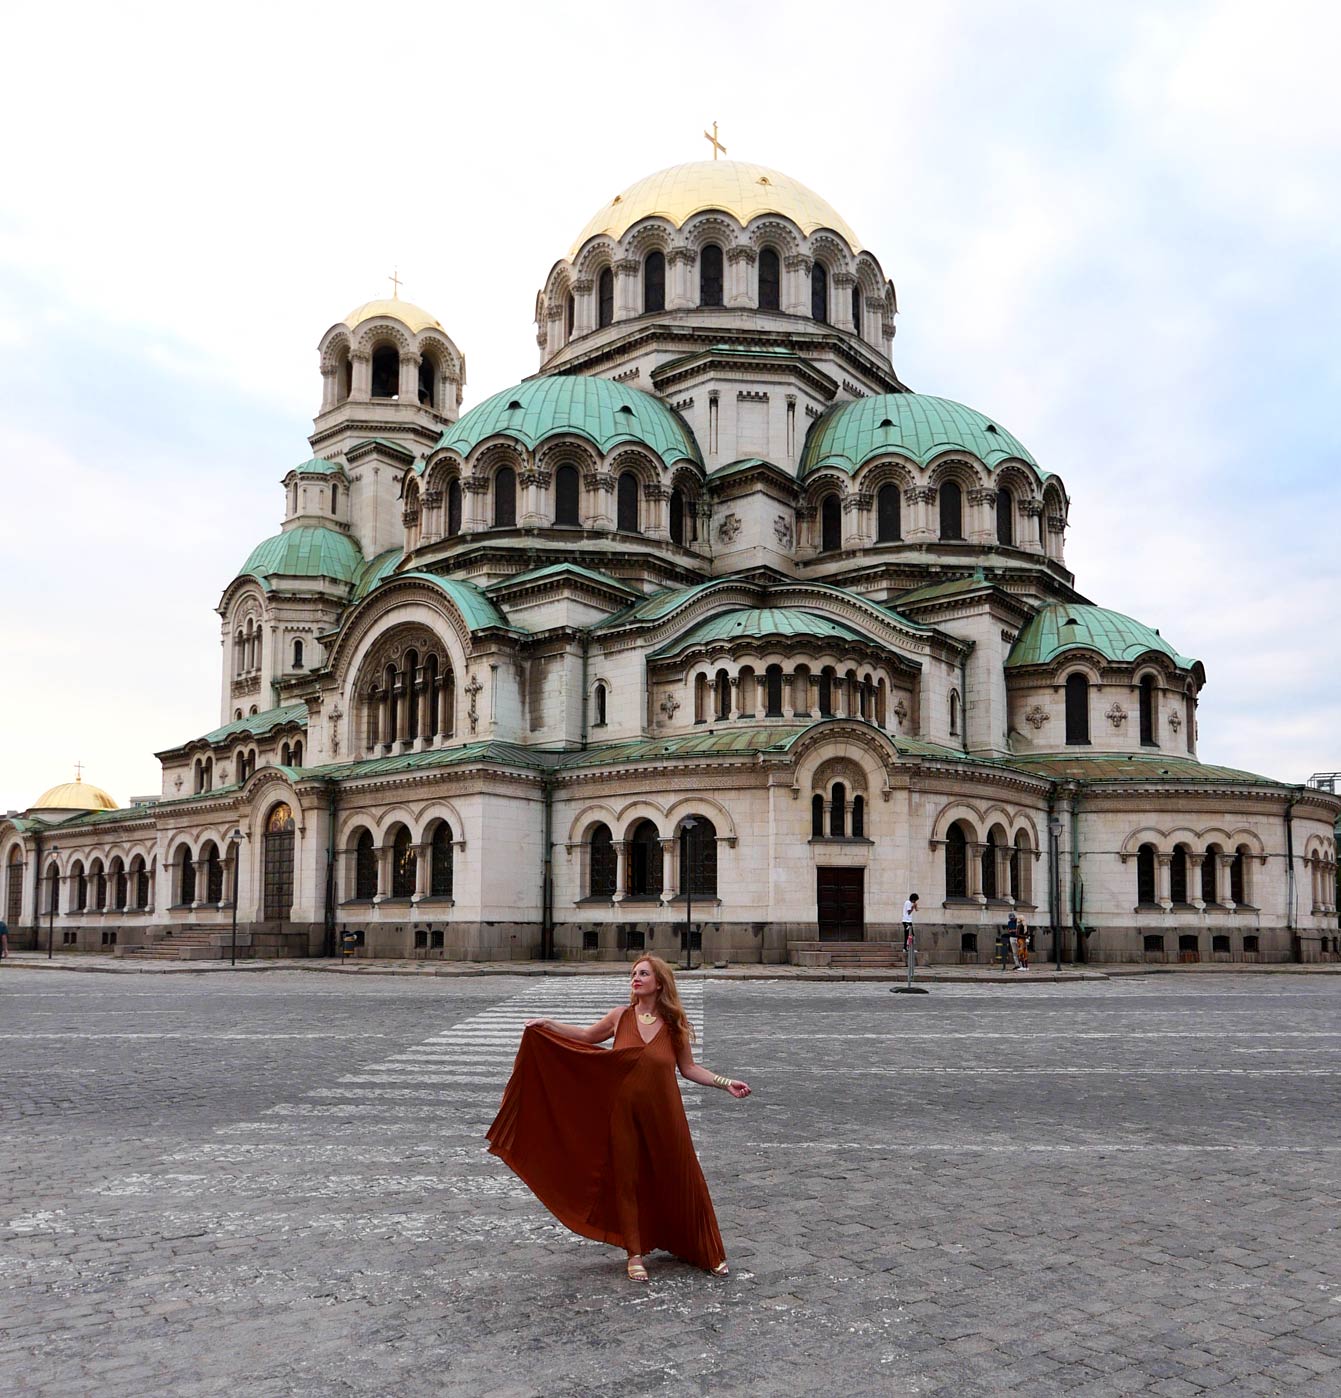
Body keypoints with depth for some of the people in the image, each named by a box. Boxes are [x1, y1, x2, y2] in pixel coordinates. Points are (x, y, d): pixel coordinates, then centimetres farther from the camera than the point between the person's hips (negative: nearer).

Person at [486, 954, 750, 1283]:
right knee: (628, 1181, 8)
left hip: (664, 1116, -1)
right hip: (625, 1114, 1)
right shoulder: (621, 1016, -2)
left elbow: (689, 1068, 5)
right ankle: (635, 1254, 26)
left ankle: (707, 1252, 24)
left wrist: (725, 1083, -5)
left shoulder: (675, 1024, -4)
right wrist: (548, 1025, 6)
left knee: (681, 1180, 6)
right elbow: (588, 1036, 14)